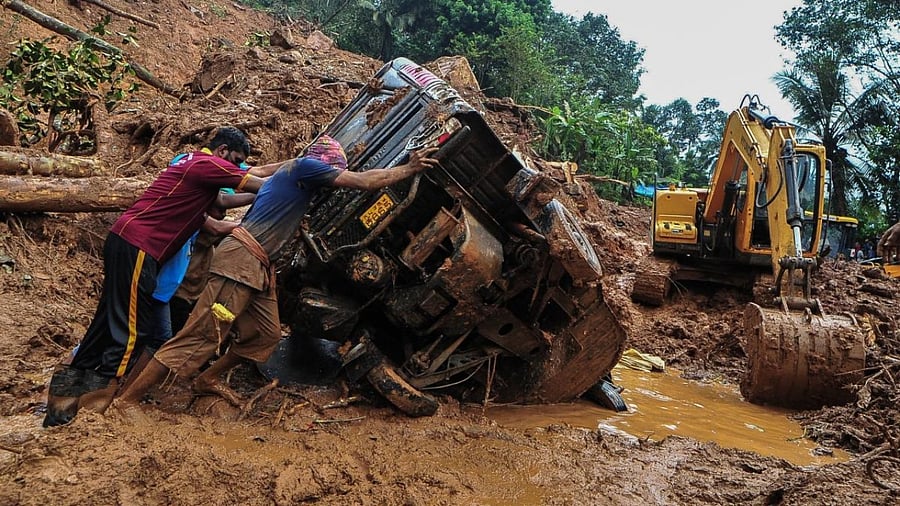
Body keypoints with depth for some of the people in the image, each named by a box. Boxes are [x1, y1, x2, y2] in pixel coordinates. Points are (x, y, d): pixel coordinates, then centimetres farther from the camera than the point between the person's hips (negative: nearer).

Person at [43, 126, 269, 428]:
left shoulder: (196, 164, 20)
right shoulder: (209, 165, -9)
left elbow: (223, 200, 29)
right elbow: (260, 185, -6)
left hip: (127, 240, 10)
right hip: (137, 246, -10)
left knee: (109, 320, 14)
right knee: (132, 327, -7)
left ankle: (69, 389, 21)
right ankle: (92, 405, -3)